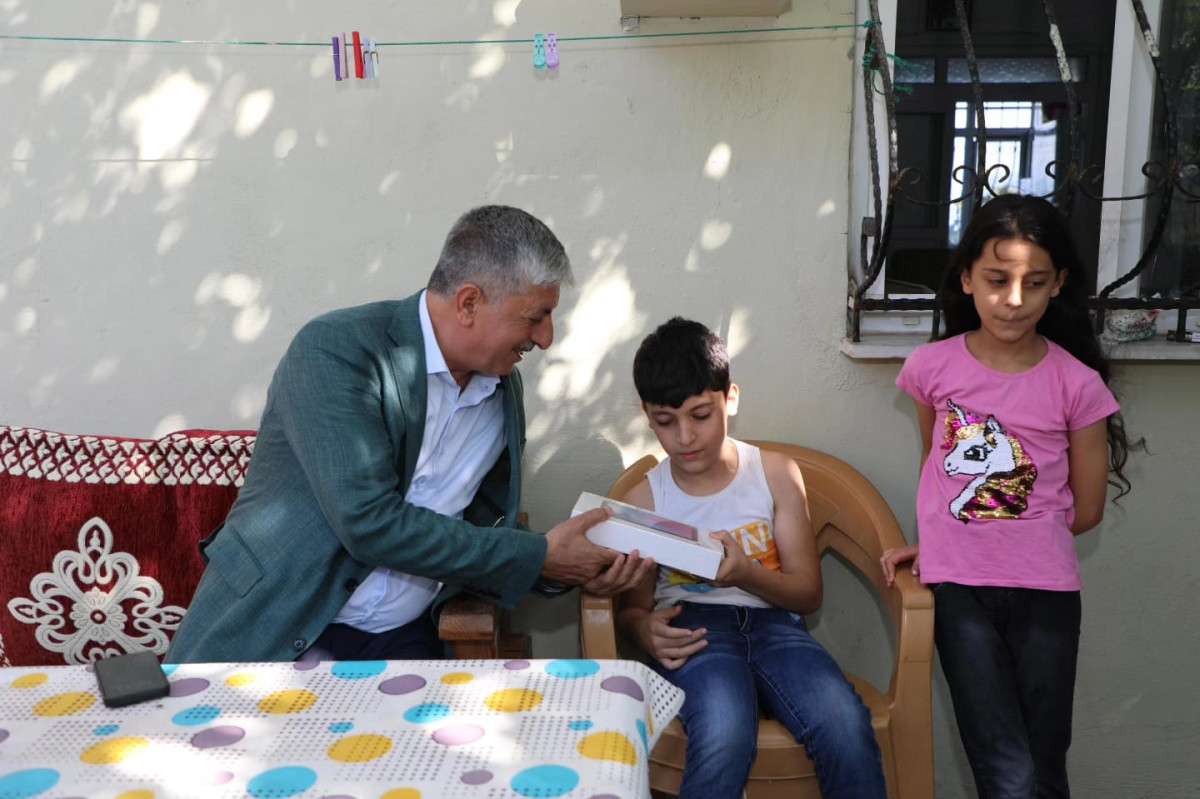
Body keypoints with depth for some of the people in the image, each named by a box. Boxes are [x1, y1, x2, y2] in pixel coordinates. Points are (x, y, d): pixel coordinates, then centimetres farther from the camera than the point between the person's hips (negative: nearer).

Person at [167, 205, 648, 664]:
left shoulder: (504, 389, 5)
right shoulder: (335, 348, -16)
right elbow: (369, 522, -24)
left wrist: (563, 571, -5)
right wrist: (538, 554, -18)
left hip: (401, 641, 5)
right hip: (272, 632, -4)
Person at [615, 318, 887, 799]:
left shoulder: (776, 474, 7)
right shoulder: (644, 498, 7)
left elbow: (809, 593, 7)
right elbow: (633, 607, 13)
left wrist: (746, 574, -15)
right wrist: (644, 630, -13)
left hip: (772, 620, 2)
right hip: (694, 628, -1)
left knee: (846, 727, -29)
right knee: (725, 735, -35)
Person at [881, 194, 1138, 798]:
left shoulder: (1077, 384, -4)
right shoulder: (932, 367, -1)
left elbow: (1085, 511, 3)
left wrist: (1005, 535, 4)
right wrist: (934, 542, 8)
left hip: (1045, 591, 0)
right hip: (959, 589, 0)